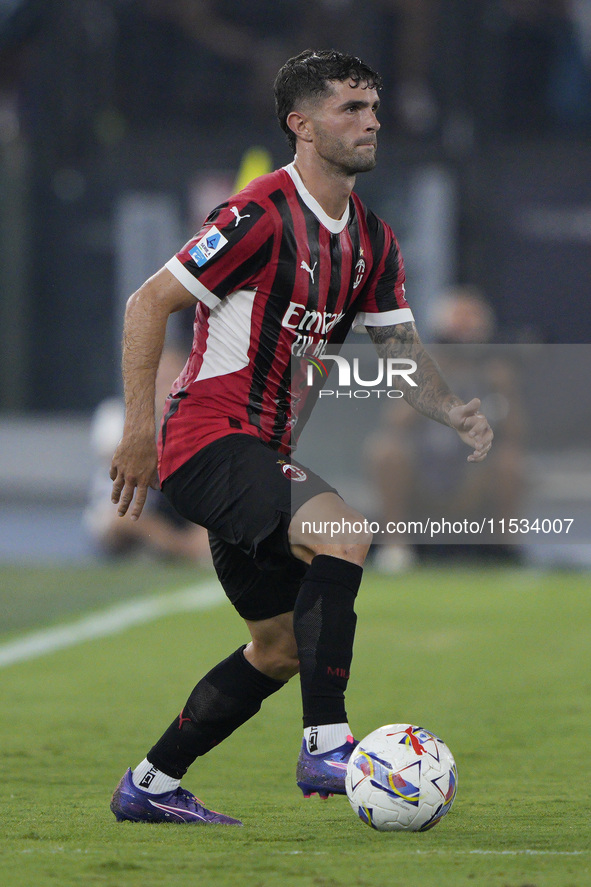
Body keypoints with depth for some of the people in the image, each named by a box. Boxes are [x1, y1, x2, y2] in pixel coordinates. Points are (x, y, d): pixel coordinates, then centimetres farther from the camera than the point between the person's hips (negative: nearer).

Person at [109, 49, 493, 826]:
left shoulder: (371, 241, 10)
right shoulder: (262, 216, -15)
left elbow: (401, 350, 13)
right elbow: (149, 304, -13)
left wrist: (452, 411, -9)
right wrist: (140, 431, -17)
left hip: (261, 455, 10)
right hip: (207, 438, -10)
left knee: (283, 646, 12)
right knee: (342, 531, -29)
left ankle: (149, 786, 23)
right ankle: (326, 747, -28)